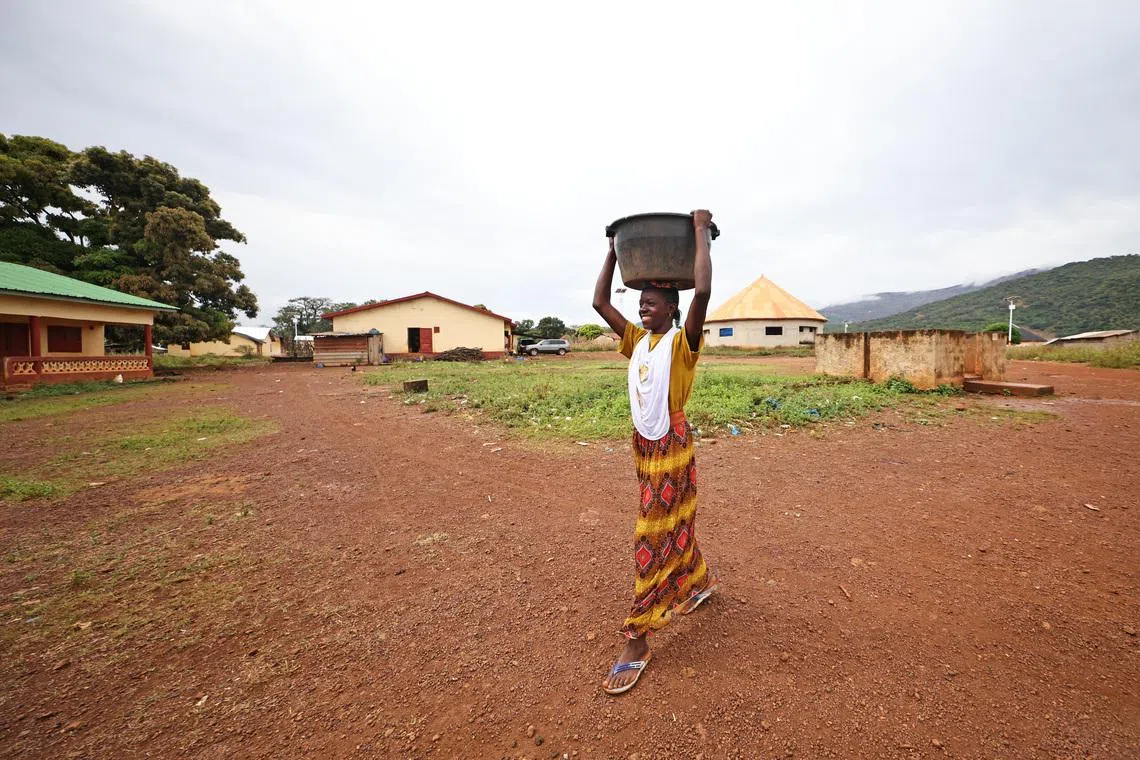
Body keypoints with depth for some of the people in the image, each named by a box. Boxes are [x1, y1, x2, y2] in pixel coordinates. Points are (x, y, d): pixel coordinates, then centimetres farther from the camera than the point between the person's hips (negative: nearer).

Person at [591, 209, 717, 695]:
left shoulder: (682, 342, -12)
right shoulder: (637, 339, 7)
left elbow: (703, 292, -28)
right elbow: (599, 302, 10)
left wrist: (702, 232, -17)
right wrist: (615, 249, 11)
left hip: (672, 446, -7)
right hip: (642, 444, 7)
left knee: (653, 535, -4)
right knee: (672, 522, 23)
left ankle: (636, 642, 7)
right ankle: (699, 581, 49)